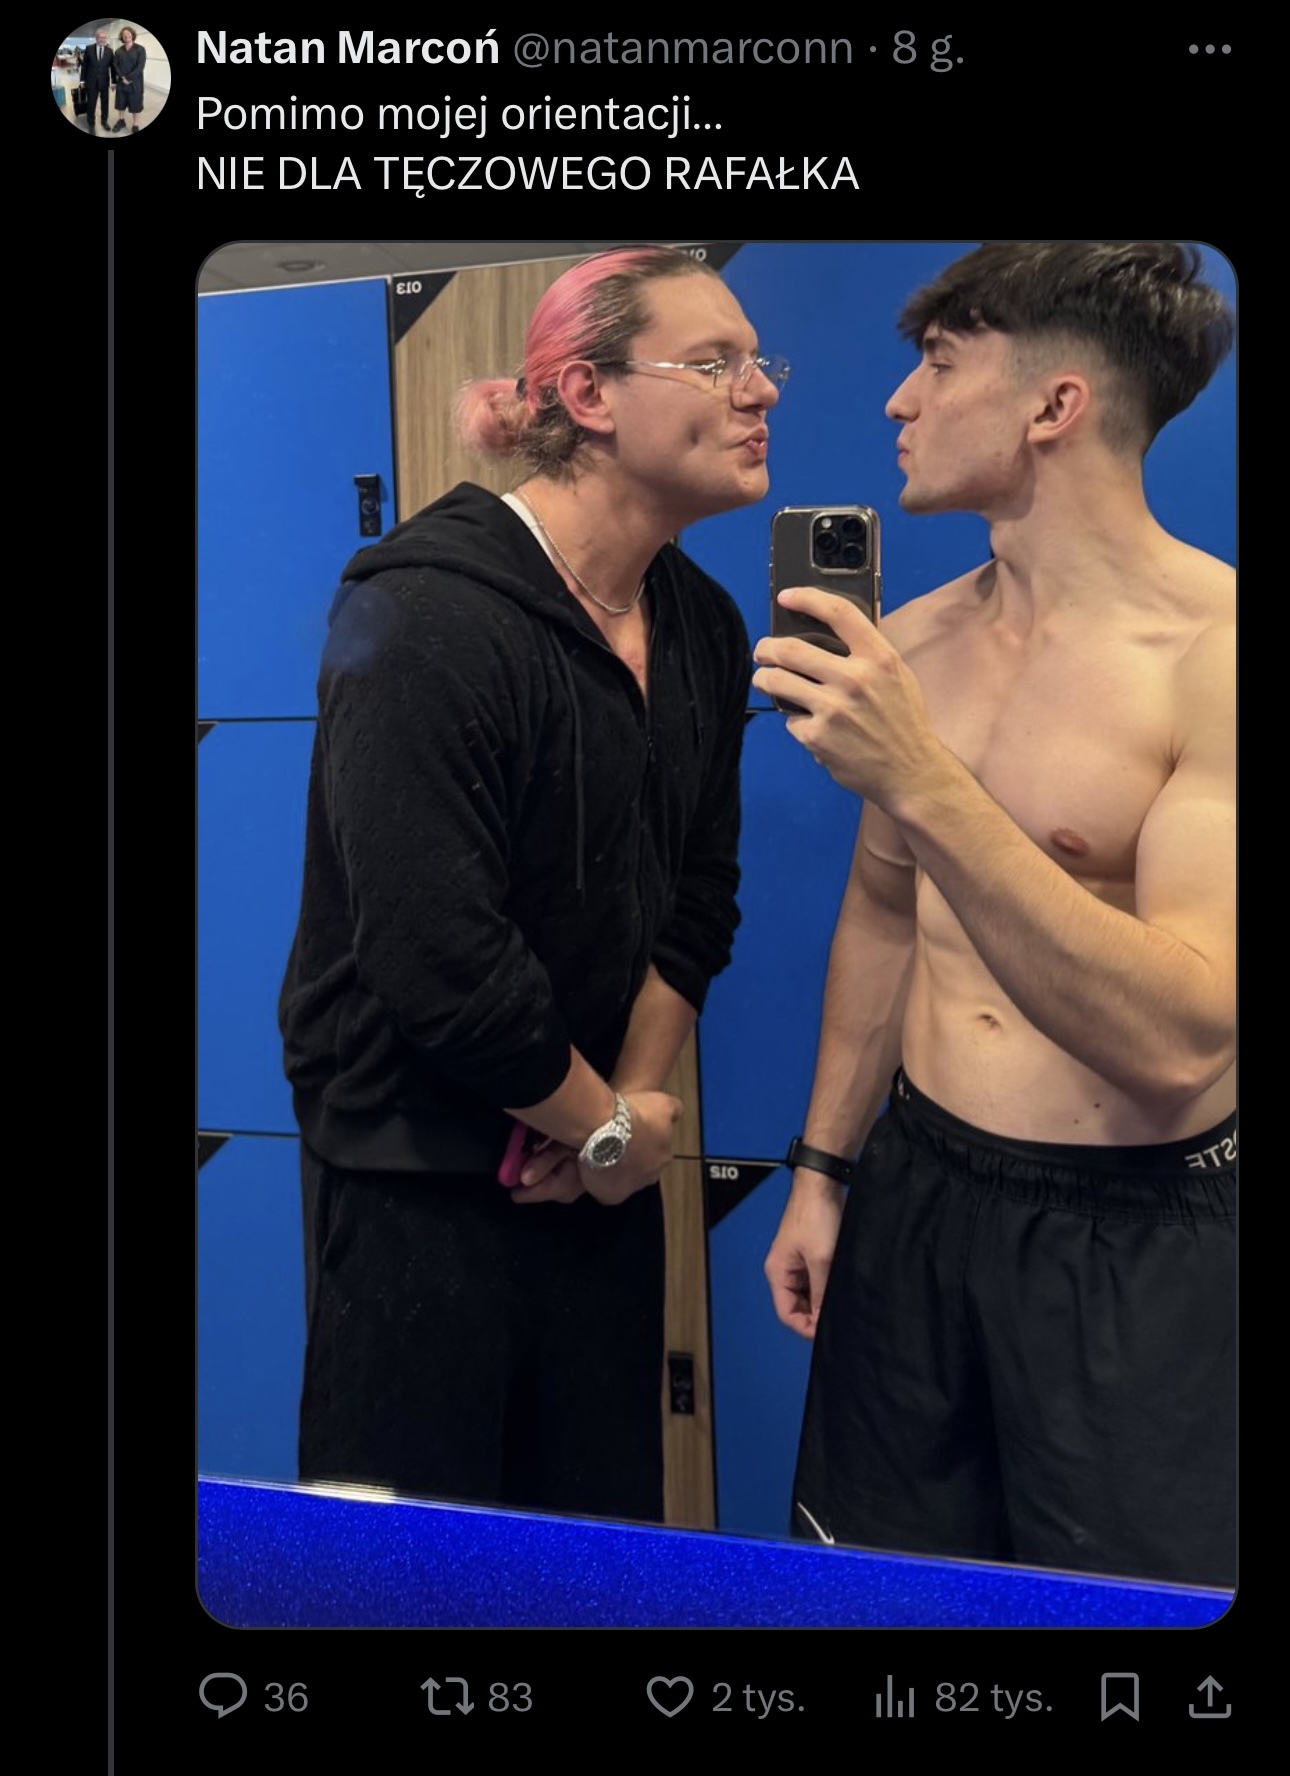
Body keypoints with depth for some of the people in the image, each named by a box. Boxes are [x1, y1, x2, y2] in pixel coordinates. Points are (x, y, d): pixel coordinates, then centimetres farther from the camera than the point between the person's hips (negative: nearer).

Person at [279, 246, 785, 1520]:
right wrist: (611, 1125, -12)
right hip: (417, 1175, -6)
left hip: (599, 1167, 7)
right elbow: (440, 962, -25)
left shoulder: (703, 626, 4)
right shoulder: (430, 618, -21)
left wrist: (636, 1097, -5)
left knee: (608, 1524, 19)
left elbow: (696, 901, 7)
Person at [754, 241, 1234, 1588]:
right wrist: (821, 1168, 14)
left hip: (1137, 1231, -5)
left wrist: (923, 783, -33)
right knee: (879, 1580, 19)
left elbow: (1178, 1037, -27)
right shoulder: (908, 645, 1)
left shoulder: (1210, 653, -18)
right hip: (912, 1185, 6)